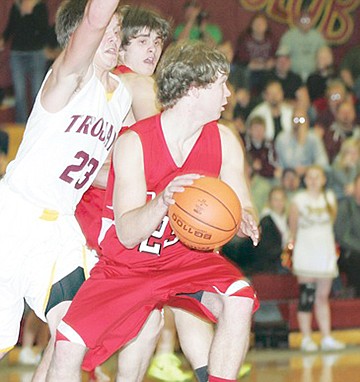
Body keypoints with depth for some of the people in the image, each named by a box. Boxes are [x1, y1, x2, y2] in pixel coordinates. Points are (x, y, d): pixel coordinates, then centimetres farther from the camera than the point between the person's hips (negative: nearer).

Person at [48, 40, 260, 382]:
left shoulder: (223, 141, -8)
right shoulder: (133, 143, -21)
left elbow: (242, 207, -2)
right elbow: (127, 234, -26)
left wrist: (245, 220, -27)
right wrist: (163, 201, -45)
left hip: (185, 258, 3)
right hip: (125, 267, -3)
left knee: (239, 301, -27)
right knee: (68, 348, -19)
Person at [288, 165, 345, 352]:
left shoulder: (330, 198, 8)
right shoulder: (298, 200, -3)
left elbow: (331, 222, 15)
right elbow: (293, 228, 3)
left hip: (326, 251, 4)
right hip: (305, 251, -4)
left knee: (323, 297, 6)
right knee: (306, 297, -6)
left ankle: (327, 338, 8)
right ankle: (306, 339, -2)